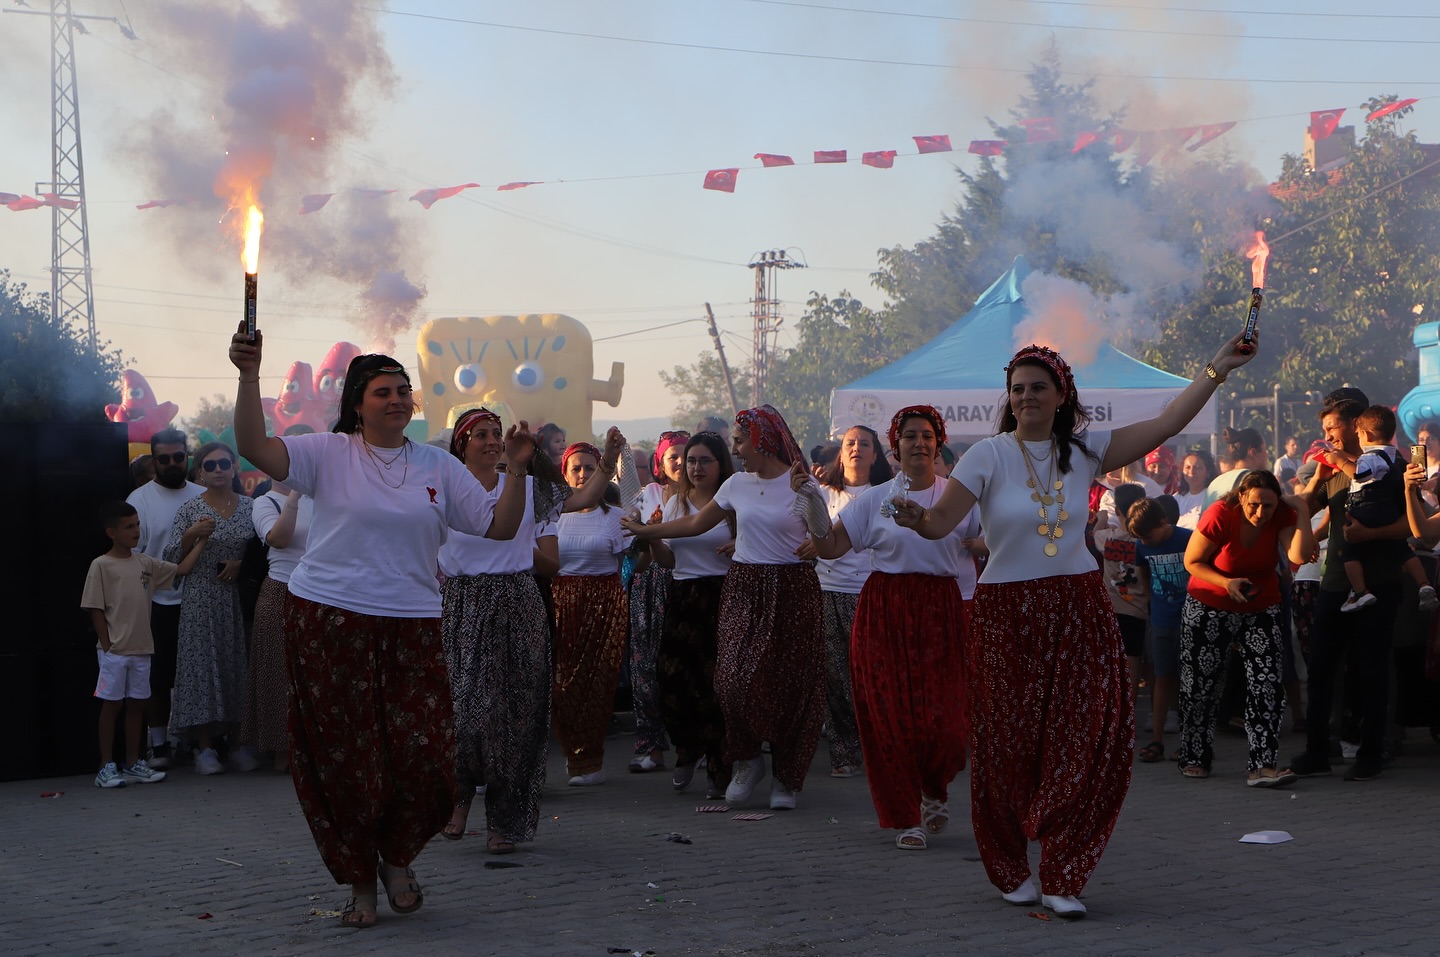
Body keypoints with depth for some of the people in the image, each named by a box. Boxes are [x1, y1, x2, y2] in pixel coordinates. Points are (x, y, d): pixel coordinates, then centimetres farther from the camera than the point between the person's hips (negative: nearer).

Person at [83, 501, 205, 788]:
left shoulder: (145, 563, 9)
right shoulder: (101, 566, -8)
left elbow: (181, 569, 14)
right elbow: (95, 609, -9)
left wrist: (199, 543, 7)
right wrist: (107, 646, -11)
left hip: (141, 649, 6)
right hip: (114, 650, -6)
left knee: (136, 705, 10)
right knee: (111, 705, 0)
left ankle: (133, 764, 18)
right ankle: (106, 767, 7)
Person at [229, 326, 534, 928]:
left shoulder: (439, 468, 9)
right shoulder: (329, 454, 0)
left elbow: (500, 527, 7)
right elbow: (256, 448, -14)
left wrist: (517, 469, -6)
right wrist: (249, 376, -24)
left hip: (412, 628, 2)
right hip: (328, 623, -2)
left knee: (423, 755, -4)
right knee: (343, 759, 3)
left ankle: (397, 858, 23)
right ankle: (359, 882, 20)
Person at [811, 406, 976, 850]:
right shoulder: (874, 499, 6)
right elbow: (829, 546, 1)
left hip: (941, 613, 0)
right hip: (885, 613, 1)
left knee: (942, 719, -8)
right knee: (891, 716, -2)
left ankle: (935, 790, 24)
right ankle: (906, 817, 12)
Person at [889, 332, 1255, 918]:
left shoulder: (1084, 451, 5)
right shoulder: (990, 454, -5)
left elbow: (1166, 425, 5)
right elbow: (942, 521, -16)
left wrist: (1216, 370, 2)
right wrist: (918, 519, -38)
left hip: (1079, 610, 3)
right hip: (1007, 612, -3)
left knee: (1088, 742, -5)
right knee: (1009, 745, 2)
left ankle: (1061, 878, 5)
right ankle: (1010, 870, 21)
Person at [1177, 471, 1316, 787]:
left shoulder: (1283, 516, -15)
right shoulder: (1219, 516, -22)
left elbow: (1300, 556, -31)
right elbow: (1192, 562, -13)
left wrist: (1302, 511, -31)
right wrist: (1227, 583, -27)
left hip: (1261, 610, 2)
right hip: (1209, 609, -1)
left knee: (1267, 685, -13)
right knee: (1200, 684, 7)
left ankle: (1263, 766, -16)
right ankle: (1194, 758, 24)